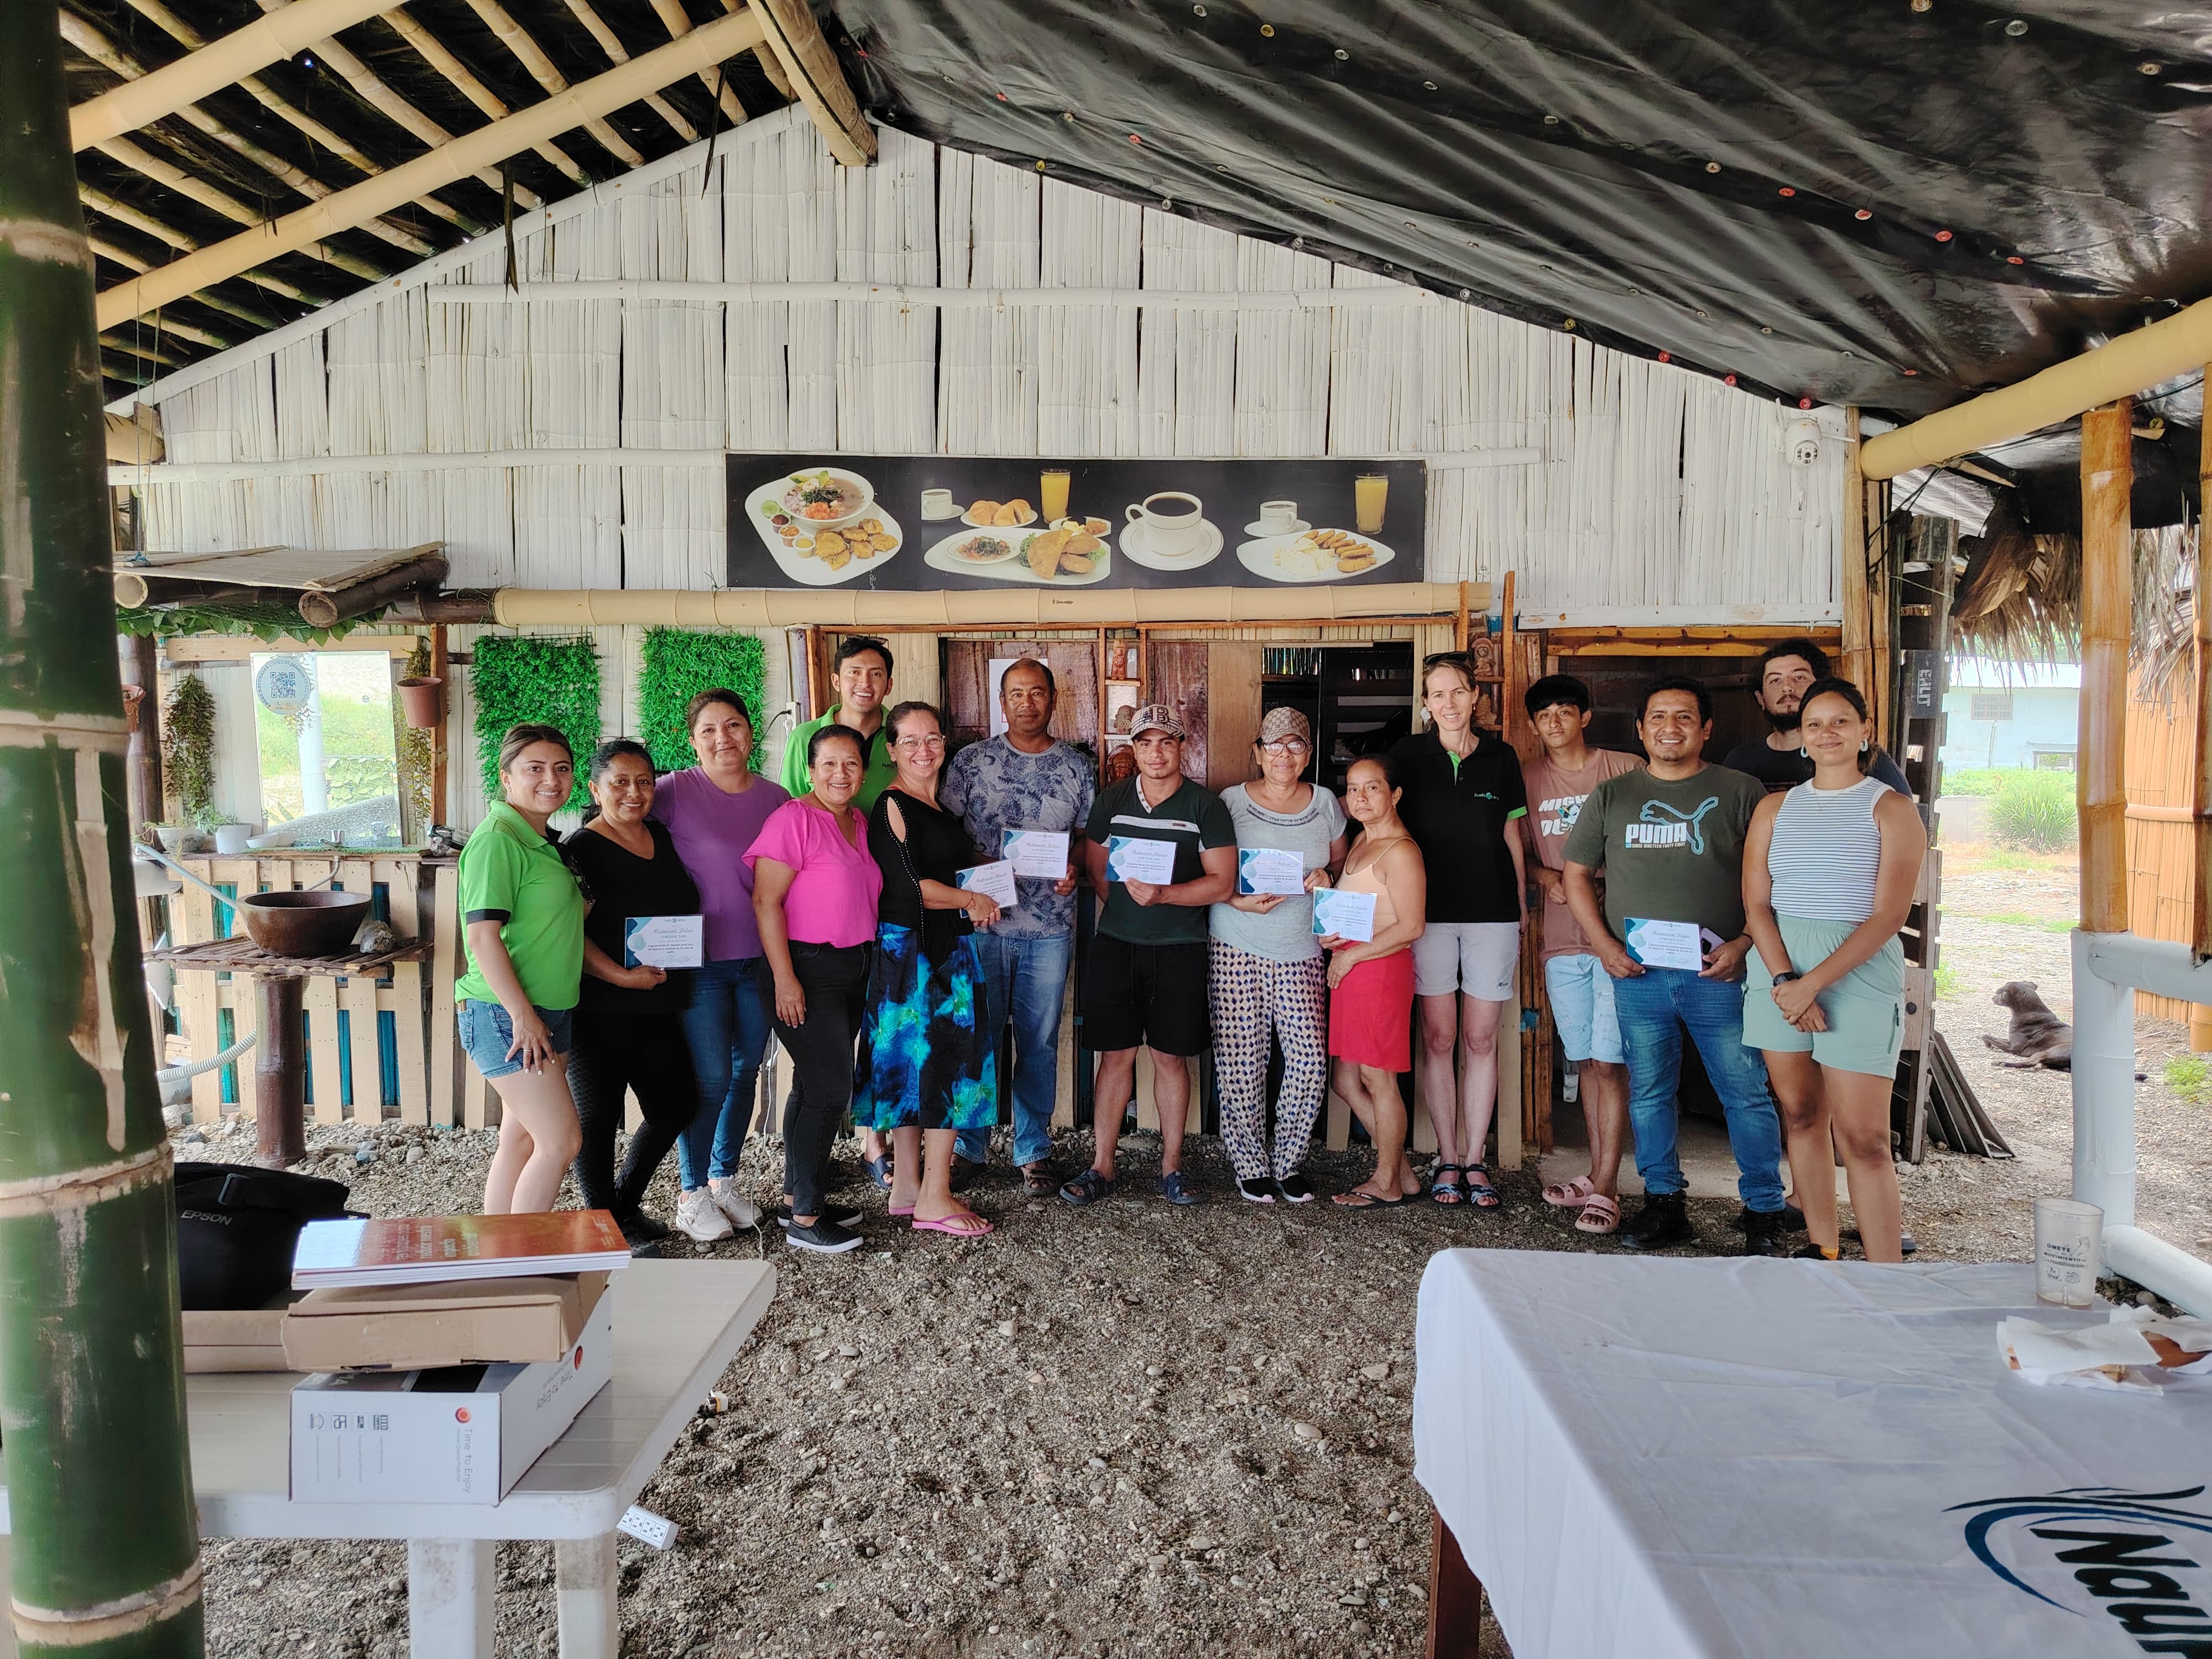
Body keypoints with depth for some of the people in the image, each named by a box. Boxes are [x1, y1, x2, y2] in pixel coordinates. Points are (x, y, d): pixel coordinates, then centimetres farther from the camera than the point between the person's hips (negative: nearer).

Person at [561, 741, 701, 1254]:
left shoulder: (662, 837, 11)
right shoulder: (581, 849, -10)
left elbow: (683, 909, 24)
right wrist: (621, 976, -22)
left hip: (659, 1006, 8)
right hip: (600, 1008, -7)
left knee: (675, 1104, 13)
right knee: (597, 1116, 2)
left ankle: (626, 1204, 31)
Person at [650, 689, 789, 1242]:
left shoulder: (775, 798, 5)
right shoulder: (676, 791, -9)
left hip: (758, 959, 5)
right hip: (699, 961, -5)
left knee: (745, 1072, 14)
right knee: (710, 1077, -4)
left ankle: (724, 1179, 31)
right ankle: (691, 1195, 14)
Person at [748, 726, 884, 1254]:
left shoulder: (858, 822, 12)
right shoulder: (794, 819, -12)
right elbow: (766, 901, -16)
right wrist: (784, 978, -20)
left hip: (852, 968, 8)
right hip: (808, 969, -8)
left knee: (815, 1088, 13)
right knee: (831, 1091, -8)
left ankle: (796, 1198, 24)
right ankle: (803, 1221, 1)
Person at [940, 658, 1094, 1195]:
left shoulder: (1077, 769, 7)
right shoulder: (970, 761, 3)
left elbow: (1087, 835, 12)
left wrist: (1073, 869, -8)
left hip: (1050, 927, 1)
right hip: (980, 921, -1)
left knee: (1039, 1043, 8)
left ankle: (1033, 1151, 20)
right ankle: (970, 1146, 18)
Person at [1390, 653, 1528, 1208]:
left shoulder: (1501, 756, 7)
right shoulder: (1409, 755, 3)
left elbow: (1511, 835, 13)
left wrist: (1521, 905, 9)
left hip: (1492, 911, 1)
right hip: (1429, 909, -1)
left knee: (1481, 1041, 3)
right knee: (1438, 1039, 2)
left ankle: (1474, 1161, 12)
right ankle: (1448, 1160, 12)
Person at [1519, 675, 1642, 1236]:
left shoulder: (1625, 769, 1)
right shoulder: (1527, 778, 11)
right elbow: (1521, 852, 15)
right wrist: (1549, 878, -4)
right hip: (1561, 940, 4)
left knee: (1609, 1062, -7)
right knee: (1584, 1060, 11)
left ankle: (1605, 1190, -2)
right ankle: (1596, 1174, 22)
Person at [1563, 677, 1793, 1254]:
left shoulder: (1740, 792, 4)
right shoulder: (1611, 796, 11)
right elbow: (1577, 874, 11)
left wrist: (1744, 943, -11)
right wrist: (1605, 947, 0)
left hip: (1718, 974, -2)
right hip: (1637, 975, 2)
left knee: (1748, 1094, 0)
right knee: (1648, 1093, 9)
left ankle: (1764, 1212, 12)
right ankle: (1664, 1204, 21)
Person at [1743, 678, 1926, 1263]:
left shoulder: (1891, 809, -1)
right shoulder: (1774, 809, 10)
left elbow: (1889, 915, -9)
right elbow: (1756, 903, 4)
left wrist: (1813, 983, -16)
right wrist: (1784, 981, -12)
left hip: (1859, 971, -4)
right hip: (1778, 969, 4)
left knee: (1862, 1138, -7)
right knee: (1801, 1117, 10)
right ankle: (1822, 1250, 22)